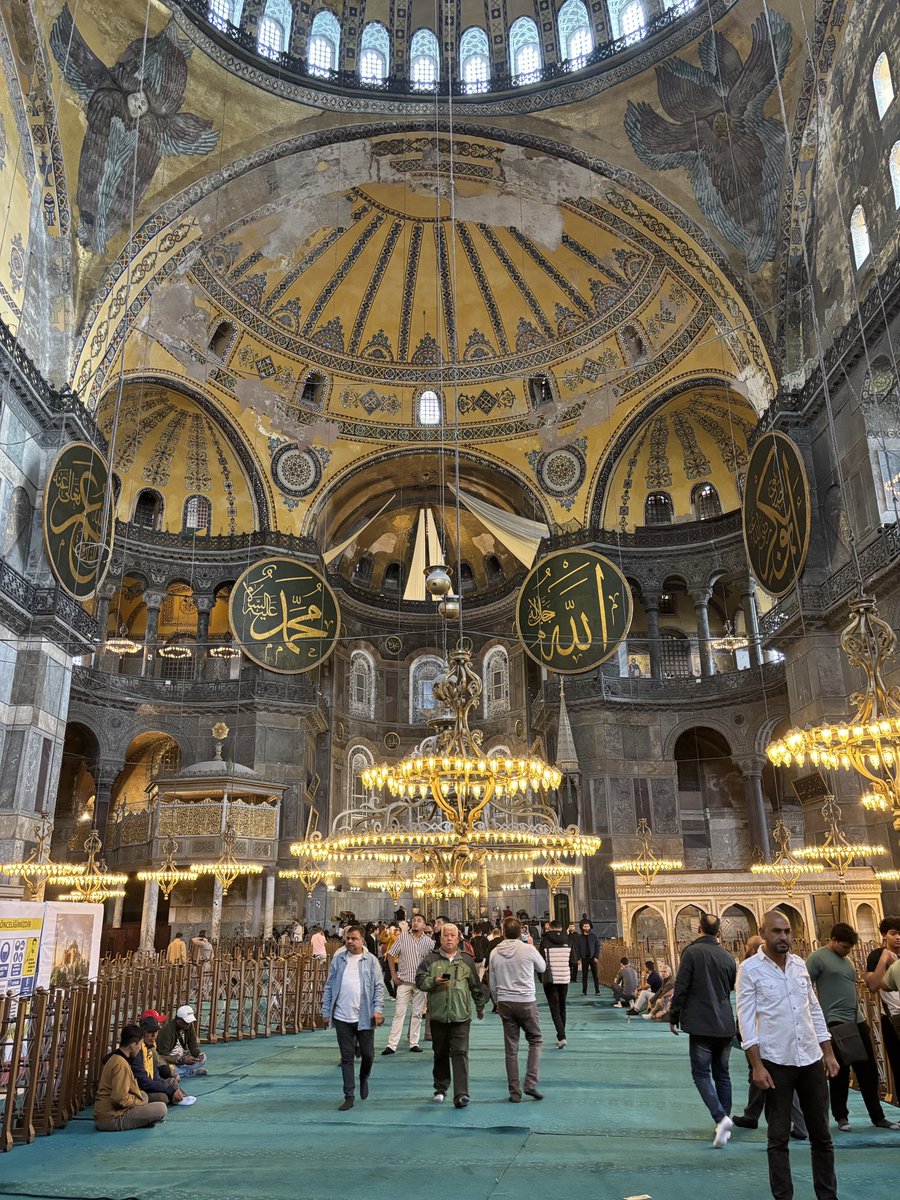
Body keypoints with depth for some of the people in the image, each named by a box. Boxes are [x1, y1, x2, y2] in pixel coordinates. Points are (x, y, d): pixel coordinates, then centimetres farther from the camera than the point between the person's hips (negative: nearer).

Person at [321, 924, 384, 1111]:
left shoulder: (371, 960, -1)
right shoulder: (338, 959, 4)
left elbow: (378, 986, -1)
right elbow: (329, 986, 8)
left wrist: (377, 1009, -10)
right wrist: (326, 1011, 5)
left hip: (364, 1017, -1)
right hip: (342, 1017, 1)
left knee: (368, 1054, 7)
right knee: (346, 1057, 6)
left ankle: (364, 1079, 38)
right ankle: (349, 1096, 16)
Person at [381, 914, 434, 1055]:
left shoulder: (429, 942, 1)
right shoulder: (402, 938, -2)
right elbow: (390, 955, 4)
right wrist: (393, 975, -1)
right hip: (404, 980, -2)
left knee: (417, 1013, 9)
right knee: (399, 1012, -3)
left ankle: (414, 1043, 19)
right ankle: (392, 1045, 0)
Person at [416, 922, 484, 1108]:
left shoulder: (466, 960, 6)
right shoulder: (431, 959, 2)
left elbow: (476, 986, 16)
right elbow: (420, 981, -2)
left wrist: (480, 1007, 23)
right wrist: (434, 981, -19)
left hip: (461, 1016, -1)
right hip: (438, 1015, 1)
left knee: (460, 1053, -9)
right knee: (440, 1054, 12)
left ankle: (461, 1094, -10)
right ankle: (440, 1089, 29)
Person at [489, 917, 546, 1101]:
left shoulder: (495, 953, 0)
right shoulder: (528, 949, -10)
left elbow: (492, 984, 8)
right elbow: (542, 968, 9)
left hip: (505, 1003, 3)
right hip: (526, 1001, -3)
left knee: (510, 1048, 9)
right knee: (536, 1040, 15)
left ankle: (515, 1092, 13)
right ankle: (530, 1083, 4)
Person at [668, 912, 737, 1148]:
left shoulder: (692, 952, -10)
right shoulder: (727, 957, 6)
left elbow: (681, 988, -12)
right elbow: (732, 989, 16)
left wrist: (674, 1017, -2)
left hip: (700, 1024, -5)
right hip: (725, 1025, 5)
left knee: (701, 1072, 1)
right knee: (722, 1074, 16)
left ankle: (721, 1118, -16)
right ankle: (725, 1126, 19)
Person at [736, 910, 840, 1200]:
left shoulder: (800, 964, 6)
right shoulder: (750, 969, -9)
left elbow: (814, 1010, 13)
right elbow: (746, 1020, -10)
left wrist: (828, 1053, 9)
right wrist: (757, 1066, -14)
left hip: (811, 1059, 5)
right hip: (776, 1062, -5)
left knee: (821, 1135, 13)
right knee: (779, 1138, 5)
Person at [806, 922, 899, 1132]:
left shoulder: (846, 960, 15)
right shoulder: (817, 958, -9)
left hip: (857, 1020, 7)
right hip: (835, 1023, -7)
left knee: (868, 1070, 11)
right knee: (841, 1071, 2)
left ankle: (877, 1117, 22)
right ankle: (841, 1117, 16)